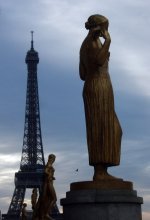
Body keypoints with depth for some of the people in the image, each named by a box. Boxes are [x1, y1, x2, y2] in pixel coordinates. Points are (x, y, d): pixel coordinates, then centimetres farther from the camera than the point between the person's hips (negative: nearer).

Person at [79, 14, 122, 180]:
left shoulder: (84, 46, 22)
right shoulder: (93, 39, -5)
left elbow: (82, 75, 20)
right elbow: (99, 61, -22)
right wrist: (108, 40, -12)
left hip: (90, 89, 10)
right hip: (100, 87, -10)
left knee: (108, 130, 8)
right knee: (101, 129, -13)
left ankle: (102, 172, 3)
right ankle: (99, 172, -16)